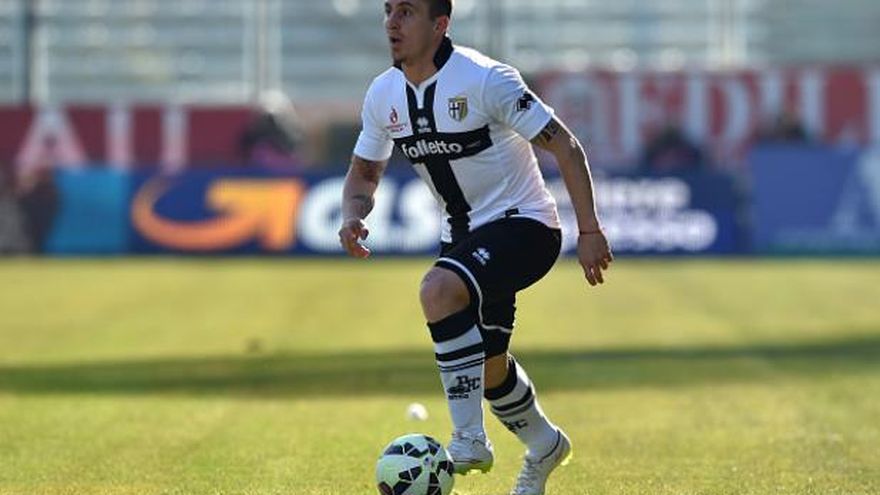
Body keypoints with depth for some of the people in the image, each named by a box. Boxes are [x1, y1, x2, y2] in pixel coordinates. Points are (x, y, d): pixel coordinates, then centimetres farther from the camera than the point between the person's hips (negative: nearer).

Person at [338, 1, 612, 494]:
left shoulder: (485, 79, -21)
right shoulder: (384, 94, -2)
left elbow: (565, 146, -17)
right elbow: (365, 171, 13)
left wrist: (590, 230, -20)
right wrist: (353, 214, -10)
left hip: (522, 223, -8)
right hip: (465, 234, 8)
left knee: (438, 289, -34)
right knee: (487, 366, 16)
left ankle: (470, 439, -27)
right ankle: (544, 445, 46)